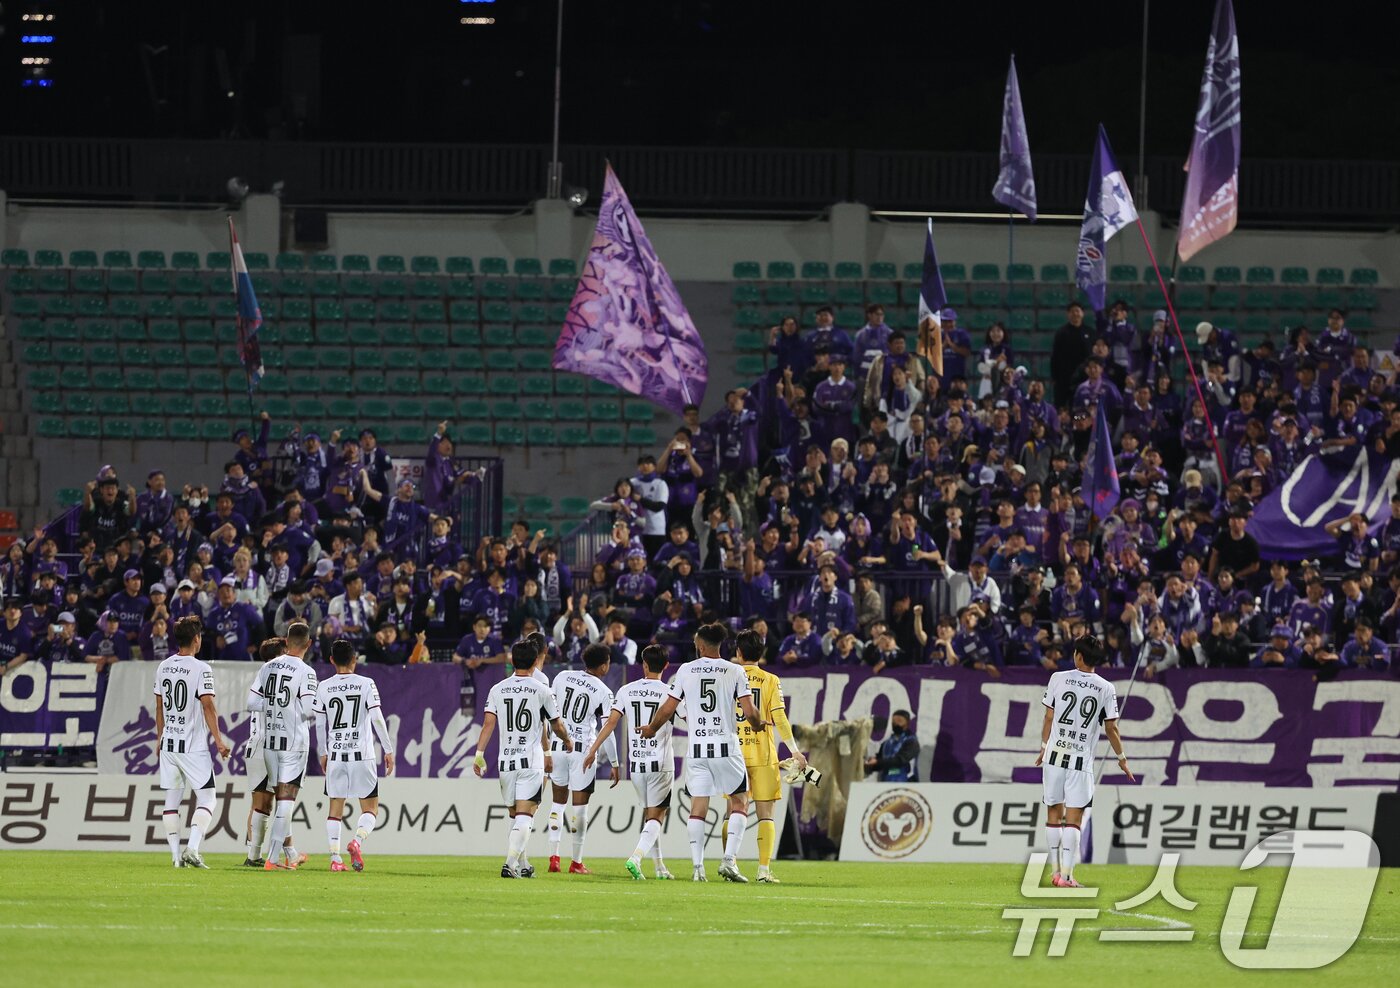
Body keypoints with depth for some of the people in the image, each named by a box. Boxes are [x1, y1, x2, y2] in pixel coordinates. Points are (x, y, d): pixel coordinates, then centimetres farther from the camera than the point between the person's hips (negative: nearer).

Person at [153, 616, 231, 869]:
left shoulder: (163, 667, 7)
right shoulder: (201, 669, -12)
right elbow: (207, 706, -15)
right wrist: (218, 739, -11)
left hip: (168, 743, 6)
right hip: (194, 746, -6)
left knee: (172, 800, 9)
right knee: (206, 799, 1)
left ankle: (176, 855, 7)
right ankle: (192, 848, -14)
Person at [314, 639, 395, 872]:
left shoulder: (324, 687, 3)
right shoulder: (366, 684, -4)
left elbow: (320, 724, 7)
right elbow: (377, 719, -8)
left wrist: (323, 754, 20)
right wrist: (388, 751, -1)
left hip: (335, 755, 2)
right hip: (362, 756, -2)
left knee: (335, 809, 8)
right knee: (370, 808, 5)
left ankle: (335, 858, -1)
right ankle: (357, 841, -22)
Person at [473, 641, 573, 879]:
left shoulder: (497, 690, 5)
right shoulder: (542, 691, -2)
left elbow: (488, 723, -4)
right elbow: (557, 726, 7)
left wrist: (479, 755, -5)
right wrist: (567, 742, 27)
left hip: (506, 760, 3)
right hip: (532, 761, -3)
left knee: (516, 815, 17)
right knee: (524, 816, -7)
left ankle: (522, 865, 23)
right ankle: (511, 863, -22)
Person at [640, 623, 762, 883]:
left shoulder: (686, 671, 2)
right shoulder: (734, 672, -2)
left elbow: (667, 709, 6)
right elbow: (749, 712, -7)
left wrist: (651, 729, 25)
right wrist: (759, 725, 17)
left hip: (697, 749, 2)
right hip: (727, 748, -2)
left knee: (698, 807, 5)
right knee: (739, 802, 10)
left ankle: (697, 867, 0)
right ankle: (729, 860, -5)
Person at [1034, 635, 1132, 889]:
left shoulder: (1058, 679, -1)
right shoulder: (1106, 689, -2)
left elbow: (1049, 718, 4)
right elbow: (1111, 728, 3)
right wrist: (1121, 758, 16)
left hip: (1055, 753, 1)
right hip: (1082, 759, -1)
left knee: (1054, 813, 11)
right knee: (1073, 818, -1)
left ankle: (1056, 871, 16)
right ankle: (1066, 875, -8)